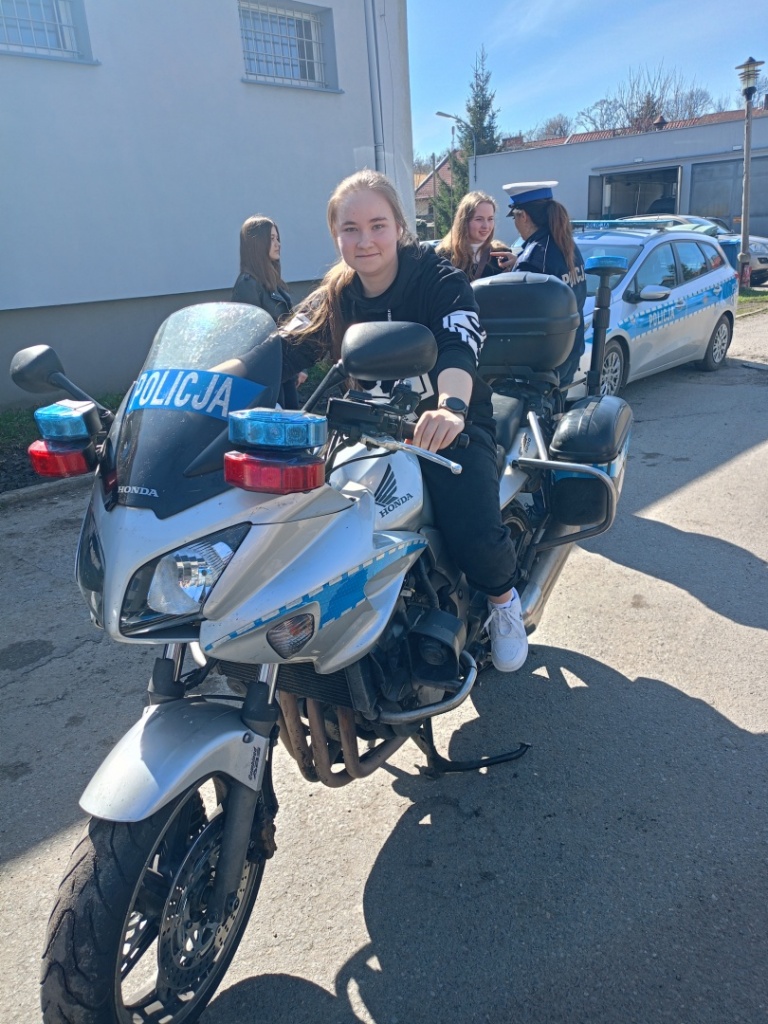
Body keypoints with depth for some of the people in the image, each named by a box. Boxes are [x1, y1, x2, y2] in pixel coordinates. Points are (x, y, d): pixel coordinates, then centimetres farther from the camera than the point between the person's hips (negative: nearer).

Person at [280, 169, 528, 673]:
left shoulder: (440, 280, -10)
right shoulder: (335, 297, 5)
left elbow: (459, 349, -29)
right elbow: (283, 352, -8)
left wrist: (451, 407, -52)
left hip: (448, 426, -4)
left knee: (474, 532, -29)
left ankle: (504, 599, 8)